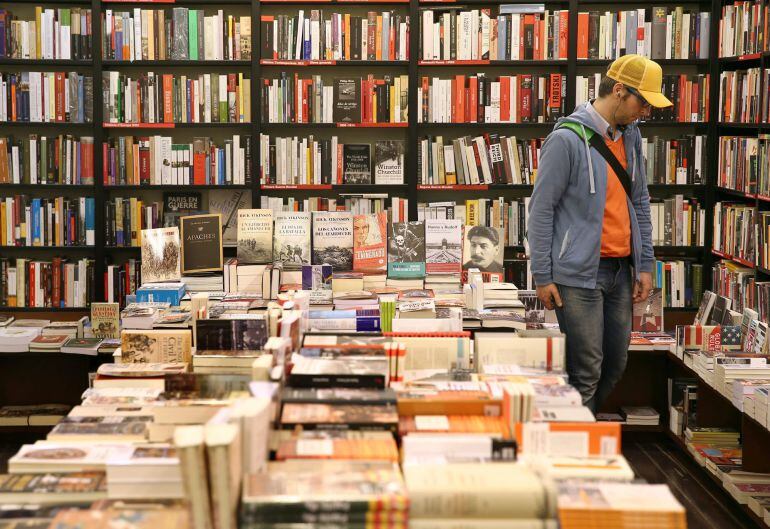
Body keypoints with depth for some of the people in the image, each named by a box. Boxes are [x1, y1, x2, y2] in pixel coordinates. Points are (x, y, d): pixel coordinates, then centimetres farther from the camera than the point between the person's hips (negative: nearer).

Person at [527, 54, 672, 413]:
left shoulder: (629, 135, 11)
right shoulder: (568, 138, -12)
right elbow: (541, 209, -11)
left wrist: (645, 264, 13)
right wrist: (543, 276, -12)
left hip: (621, 270, 8)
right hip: (578, 274, -7)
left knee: (615, 364, 13)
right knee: (586, 369, -4)